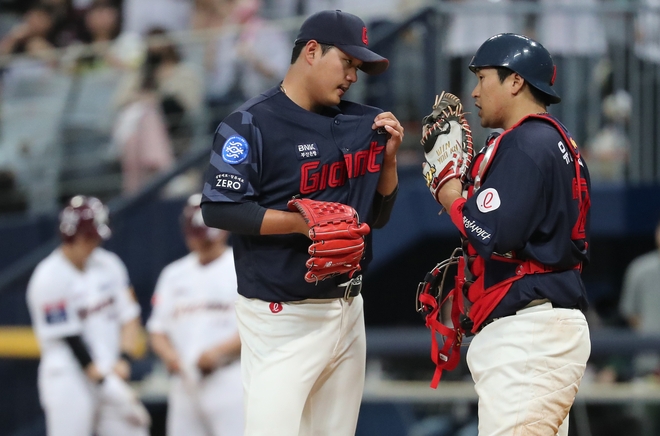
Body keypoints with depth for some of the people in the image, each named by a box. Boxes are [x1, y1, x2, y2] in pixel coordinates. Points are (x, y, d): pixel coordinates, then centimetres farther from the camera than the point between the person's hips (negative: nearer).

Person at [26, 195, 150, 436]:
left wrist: (123, 360, -9)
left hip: (110, 377, 6)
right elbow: (71, 340, -15)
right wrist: (106, 383, -18)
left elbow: (129, 317, 9)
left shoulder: (109, 265, 9)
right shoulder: (49, 278, -12)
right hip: (68, 380, -6)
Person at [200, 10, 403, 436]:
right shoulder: (251, 124, -7)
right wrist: (303, 222, -21)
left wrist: (387, 157, 0)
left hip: (348, 313, 7)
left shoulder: (360, 124, 12)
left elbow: (378, 216, 16)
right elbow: (218, 208, -14)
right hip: (282, 317, -6)